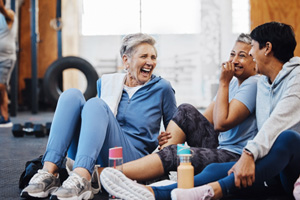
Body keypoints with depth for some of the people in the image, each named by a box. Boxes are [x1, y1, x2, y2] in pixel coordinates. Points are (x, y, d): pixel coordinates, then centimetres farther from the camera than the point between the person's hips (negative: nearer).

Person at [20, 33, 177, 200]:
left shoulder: (162, 88, 8)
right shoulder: (106, 82, 16)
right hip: (90, 159, 4)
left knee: (96, 104, -26)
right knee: (72, 95, -16)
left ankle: (81, 179, -50)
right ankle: (49, 172, -33)